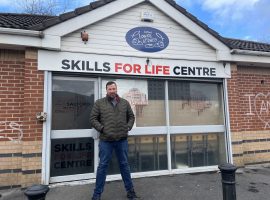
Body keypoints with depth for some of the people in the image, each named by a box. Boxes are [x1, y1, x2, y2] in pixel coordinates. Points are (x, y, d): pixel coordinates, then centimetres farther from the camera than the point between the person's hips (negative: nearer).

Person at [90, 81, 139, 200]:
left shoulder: (125, 103, 9)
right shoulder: (99, 103, 2)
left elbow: (131, 116, 17)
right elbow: (93, 119, 1)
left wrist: (128, 127, 1)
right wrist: (101, 128, -11)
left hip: (122, 140, 2)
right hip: (106, 140, -2)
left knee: (124, 165, 13)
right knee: (103, 166, 6)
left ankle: (130, 190, 28)